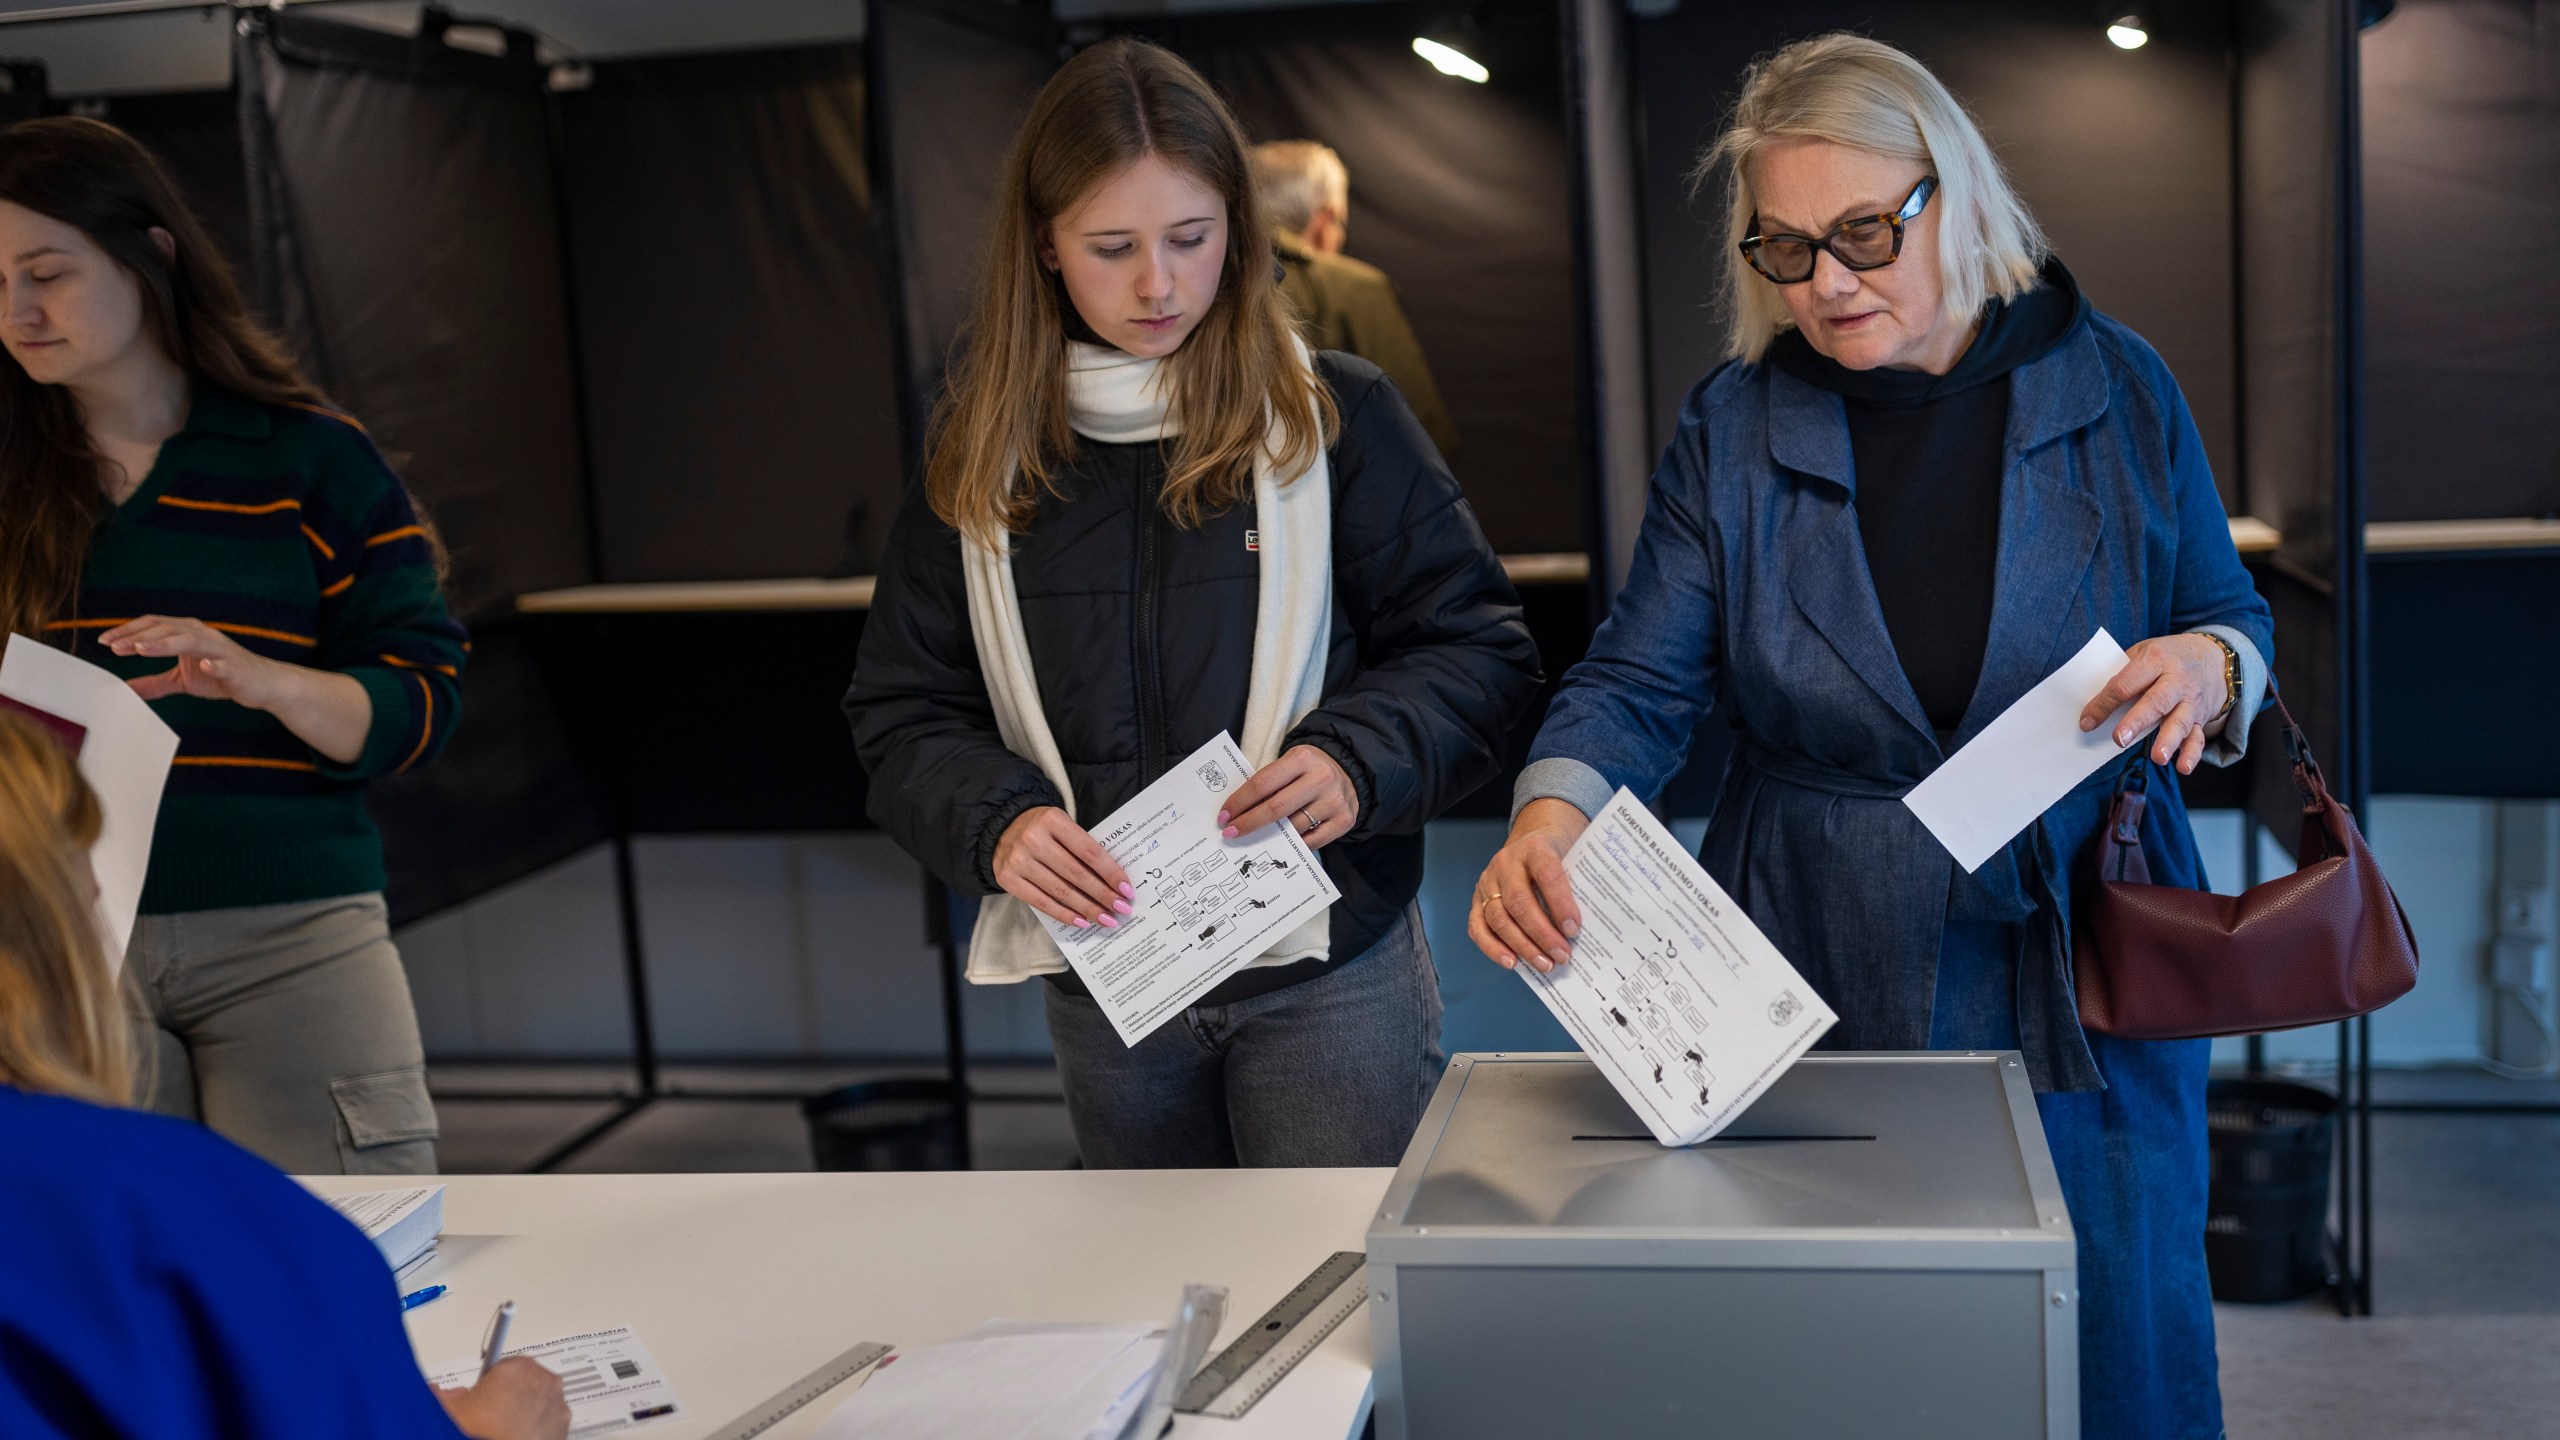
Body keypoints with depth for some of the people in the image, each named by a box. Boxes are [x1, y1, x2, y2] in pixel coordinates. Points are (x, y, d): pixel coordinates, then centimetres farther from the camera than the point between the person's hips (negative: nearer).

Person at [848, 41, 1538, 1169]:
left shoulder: (1334, 416, -4)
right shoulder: (983, 455, 3)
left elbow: (1477, 648, -3)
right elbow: (903, 715, 4)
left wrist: (1357, 761, -21)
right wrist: (996, 822, -16)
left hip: (1325, 972, -3)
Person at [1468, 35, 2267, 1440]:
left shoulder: (2115, 390, 0)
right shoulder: (1733, 428, -1)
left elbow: (2235, 626, 8)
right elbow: (1639, 678, -4)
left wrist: (2209, 668, -16)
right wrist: (1552, 813, -24)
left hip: (2080, 985, 1)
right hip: (1820, 993, 0)